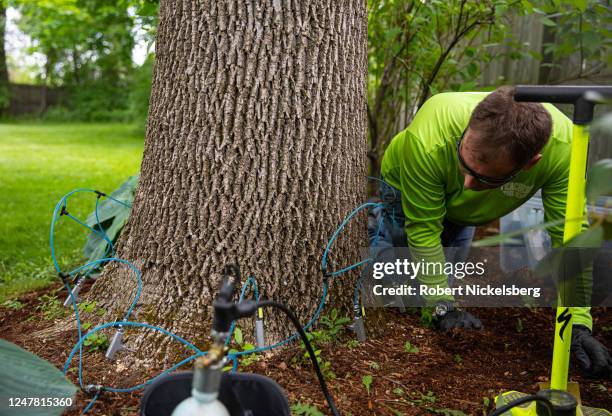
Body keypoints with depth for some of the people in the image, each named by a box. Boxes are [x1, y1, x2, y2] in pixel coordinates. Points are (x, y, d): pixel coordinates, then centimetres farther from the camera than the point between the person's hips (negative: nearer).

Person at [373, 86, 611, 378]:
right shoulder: (426, 141, -46)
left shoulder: (562, 147, -40)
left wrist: (577, 323, -32)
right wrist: (444, 307, -27)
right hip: (408, 187, -2)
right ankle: (376, 232, 29)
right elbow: (423, 229, -33)